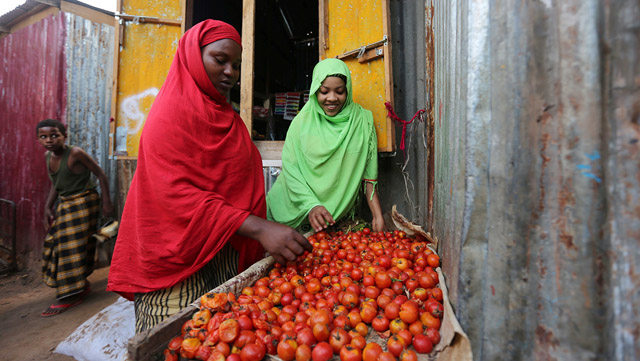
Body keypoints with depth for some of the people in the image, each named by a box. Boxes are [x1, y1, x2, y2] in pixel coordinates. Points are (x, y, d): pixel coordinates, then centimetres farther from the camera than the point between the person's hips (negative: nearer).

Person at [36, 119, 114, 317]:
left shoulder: (75, 153, -18)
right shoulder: (48, 156, 5)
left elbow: (101, 174, -16)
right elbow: (55, 184, 15)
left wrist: (106, 202, -17)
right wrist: (48, 207, 8)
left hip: (83, 203, -8)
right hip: (64, 204, 9)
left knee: (72, 246, -5)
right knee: (55, 244, 13)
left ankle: (70, 295, 8)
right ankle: (80, 285, 29)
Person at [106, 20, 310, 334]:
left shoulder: (228, 119, 16)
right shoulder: (171, 114, -7)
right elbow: (175, 193, -19)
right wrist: (258, 228, -28)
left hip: (227, 255, 7)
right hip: (180, 258, -6)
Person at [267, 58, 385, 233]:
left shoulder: (362, 120, -3)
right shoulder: (302, 121, -5)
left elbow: (369, 174, -2)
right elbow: (290, 168, -9)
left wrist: (378, 216, -8)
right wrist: (311, 205, -21)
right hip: (297, 210, 0)